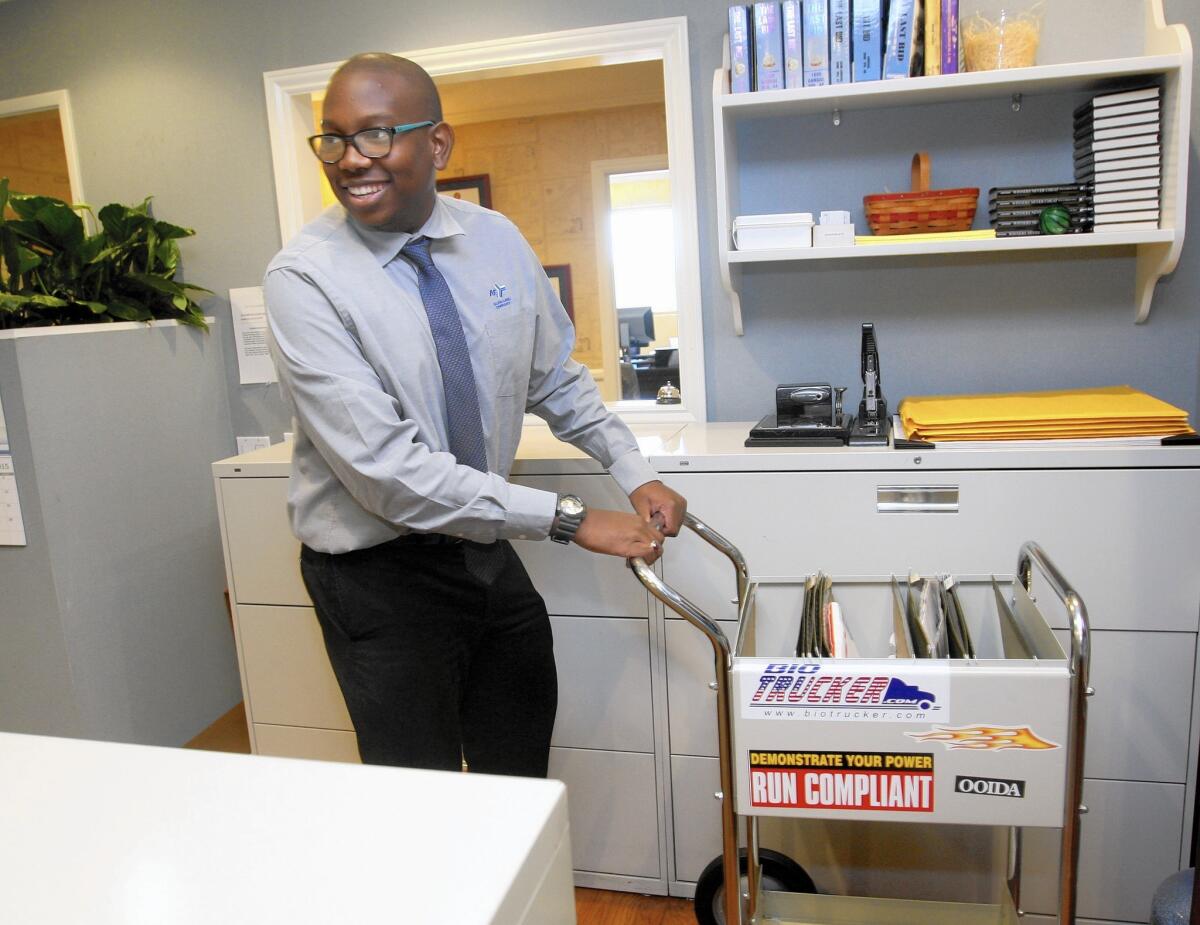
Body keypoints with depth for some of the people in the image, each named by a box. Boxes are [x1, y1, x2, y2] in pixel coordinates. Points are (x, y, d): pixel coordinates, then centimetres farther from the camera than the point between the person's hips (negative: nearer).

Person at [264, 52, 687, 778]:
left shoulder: (498, 241, -3)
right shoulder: (304, 277, -19)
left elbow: (558, 381, 10)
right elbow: (387, 469, -26)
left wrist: (636, 475, -2)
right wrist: (569, 519, -25)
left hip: (486, 551, 5)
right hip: (379, 575, -4)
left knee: (525, 778, 21)